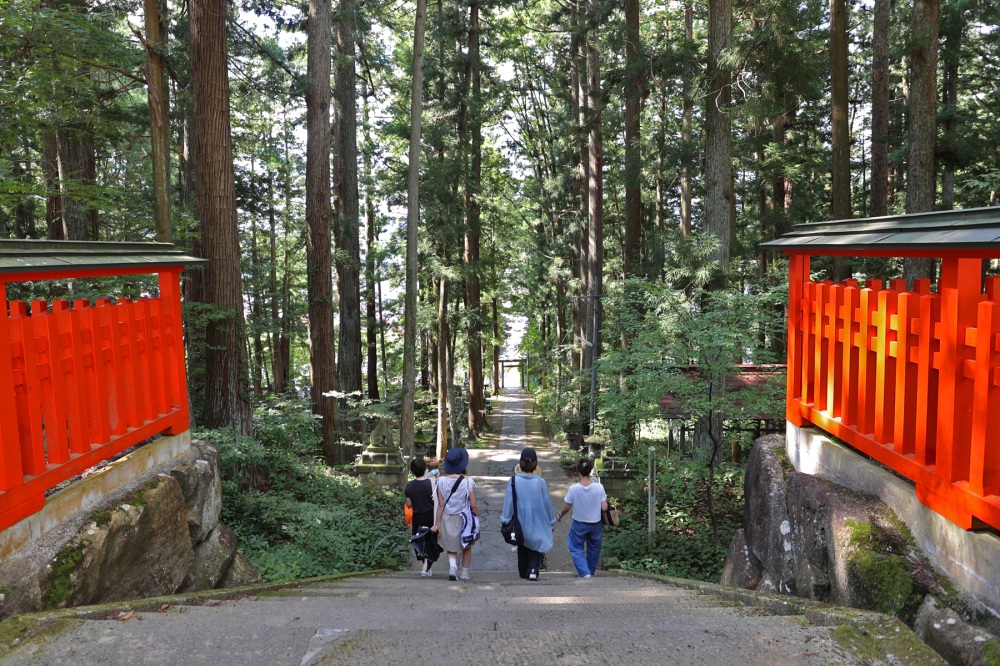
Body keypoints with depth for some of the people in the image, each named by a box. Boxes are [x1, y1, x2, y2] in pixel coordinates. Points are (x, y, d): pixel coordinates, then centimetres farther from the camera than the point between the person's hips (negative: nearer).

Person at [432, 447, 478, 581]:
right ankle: (464, 573, 26)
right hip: (464, 519, -1)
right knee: (467, 547, 23)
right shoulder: (468, 482, -16)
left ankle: (452, 566, -4)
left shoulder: (441, 481, -11)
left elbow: (441, 505, -8)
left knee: (451, 547, 20)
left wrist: (436, 524, -1)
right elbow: (473, 505, -12)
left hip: (447, 519, 1)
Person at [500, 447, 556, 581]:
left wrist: (505, 520, 3)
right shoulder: (540, 482, -12)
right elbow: (547, 502, -3)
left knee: (522, 547, 19)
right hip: (536, 522, -1)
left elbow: (509, 501, -7)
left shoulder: (514, 480, -11)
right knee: (535, 546, 11)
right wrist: (552, 521, 8)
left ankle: (524, 572, 26)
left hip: (519, 521, 1)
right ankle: (533, 569, -10)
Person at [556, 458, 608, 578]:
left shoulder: (573, 488, -21)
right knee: (593, 548, 24)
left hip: (579, 524, -2)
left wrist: (560, 515, 10)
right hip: (595, 523, 2)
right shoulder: (599, 487, -19)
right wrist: (605, 500, 7)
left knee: (576, 548, 15)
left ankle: (584, 572, 2)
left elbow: (567, 507, -10)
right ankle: (591, 570, 40)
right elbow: (604, 508, -15)